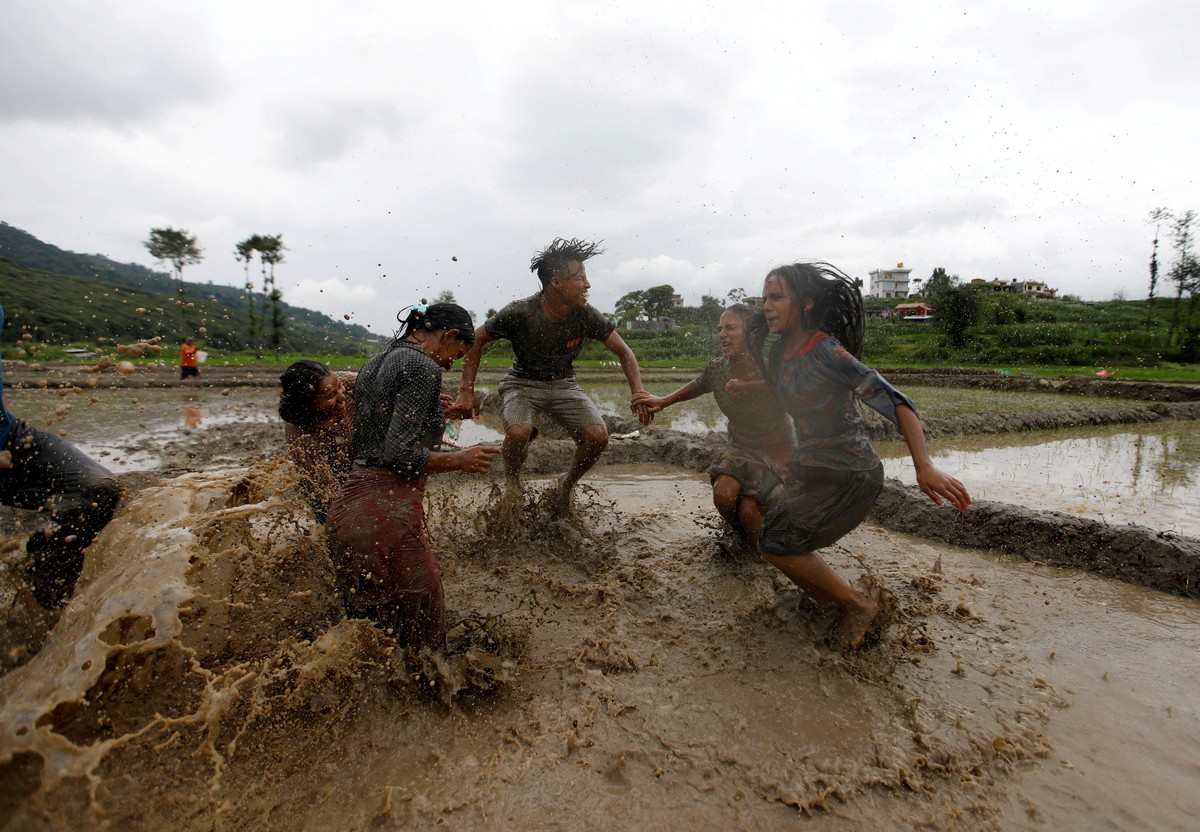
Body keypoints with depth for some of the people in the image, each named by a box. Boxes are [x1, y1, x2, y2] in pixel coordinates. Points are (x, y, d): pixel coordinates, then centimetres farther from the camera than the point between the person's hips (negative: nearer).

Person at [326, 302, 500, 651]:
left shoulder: (374, 364, 17)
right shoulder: (423, 367, -11)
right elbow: (398, 454, -18)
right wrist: (460, 459, -5)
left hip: (349, 504, 9)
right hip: (386, 512, -9)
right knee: (418, 640, 4)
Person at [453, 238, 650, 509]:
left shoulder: (587, 315, -15)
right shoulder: (519, 313, -23)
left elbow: (623, 352, -5)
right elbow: (476, 341, -9)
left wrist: (638, 392, -21)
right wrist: (466, 391, -14)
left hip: (563, 385, 3)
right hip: (522, 384, -2)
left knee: (598, 436, -20)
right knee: (518, 432, -34)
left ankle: (567, 483, 12)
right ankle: (513, 486, 0)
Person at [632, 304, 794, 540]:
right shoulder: (717, 368, -9)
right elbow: (698, 385, 12)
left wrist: (746, 386, -35)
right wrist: (663, 401, 8)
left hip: (778, 449, -4)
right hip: (741, 447, 4)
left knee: (748, 509, -23)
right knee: (723, 494, -24)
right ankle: (743, 538, 11)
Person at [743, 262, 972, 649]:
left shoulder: (826, 351, -22)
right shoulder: (774, 351, 2)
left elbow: (893, 402, -28)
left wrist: (924, 467, -37)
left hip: (848, 475, -8)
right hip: (809, 468, 9)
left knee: (776, 543, -9)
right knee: (762, 527, 10)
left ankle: (859, 606, 11)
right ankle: (841, 603, 24)